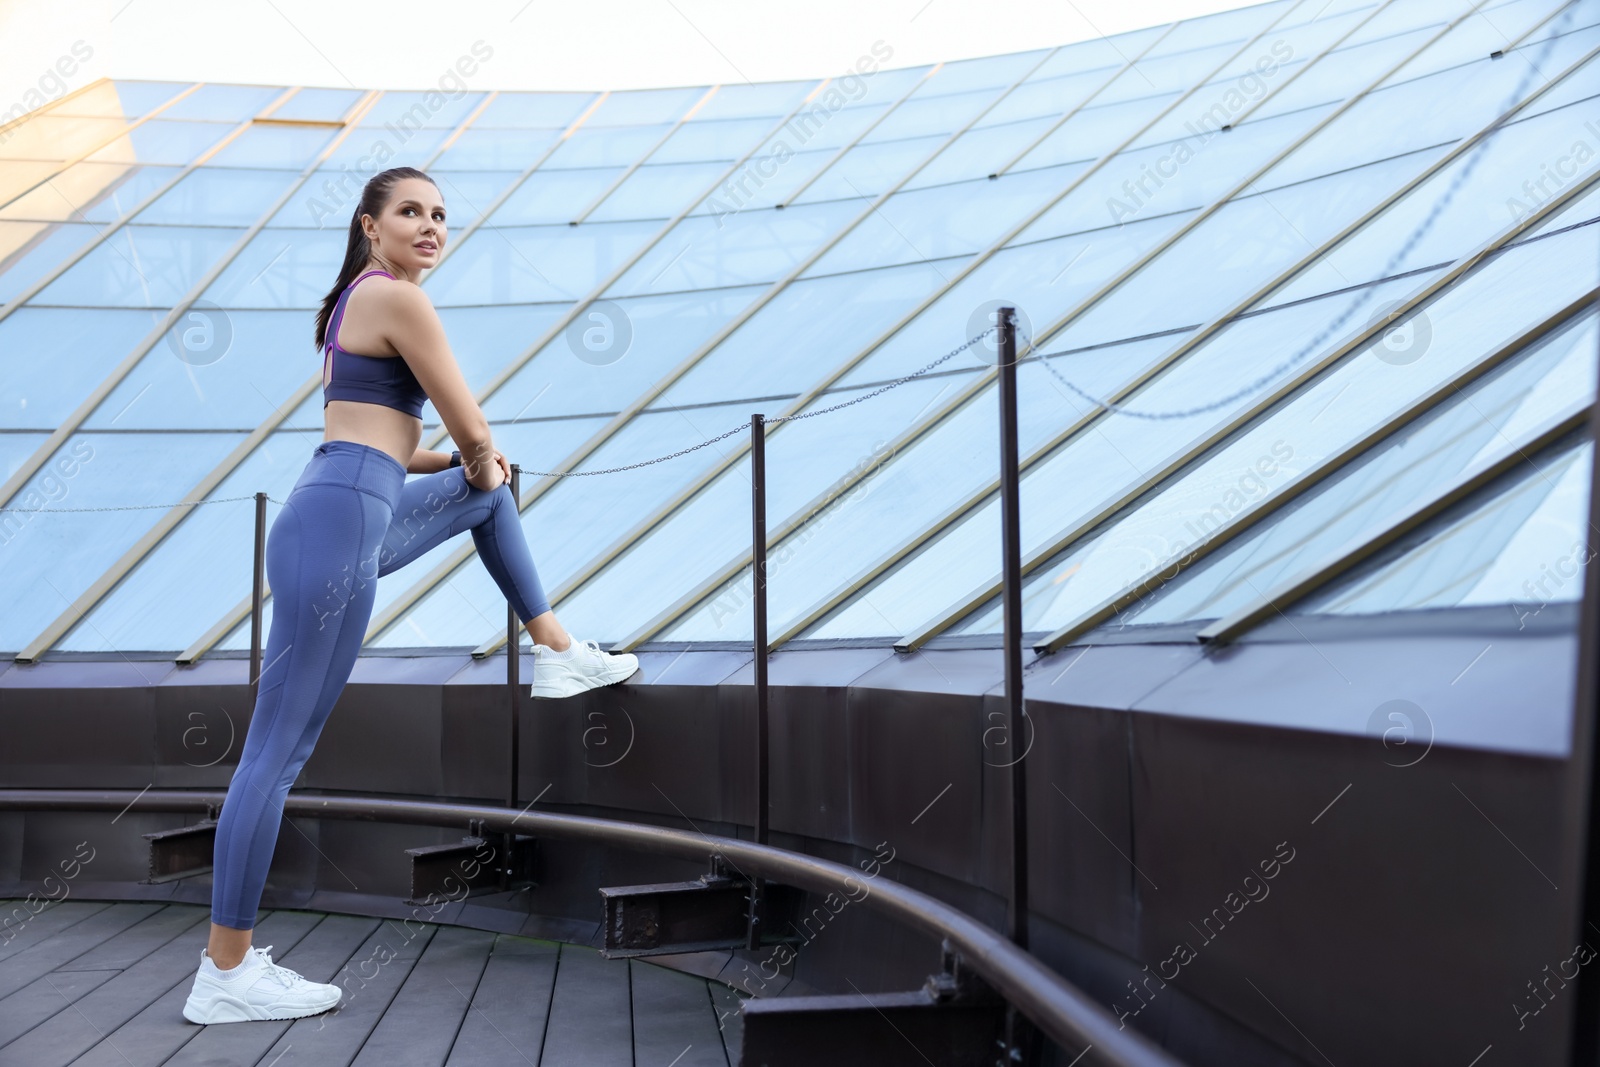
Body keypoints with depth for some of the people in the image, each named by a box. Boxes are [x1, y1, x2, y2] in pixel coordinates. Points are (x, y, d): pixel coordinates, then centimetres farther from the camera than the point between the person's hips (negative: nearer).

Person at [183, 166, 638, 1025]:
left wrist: (468, 464, 21)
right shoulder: (397, 299, -8)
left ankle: (556, 654, 31)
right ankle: (224, 974, 2)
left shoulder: (357, 301, 21)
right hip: (340, 527, -10)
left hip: (350, 515, 10)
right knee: (279, 749, -6)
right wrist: (481, 460, 17)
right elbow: (473, 428, -6)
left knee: (486, 493, 29)